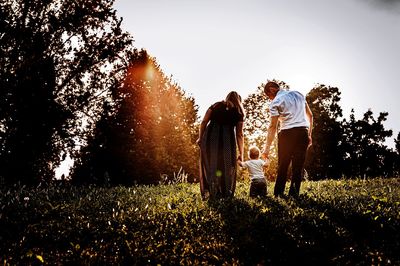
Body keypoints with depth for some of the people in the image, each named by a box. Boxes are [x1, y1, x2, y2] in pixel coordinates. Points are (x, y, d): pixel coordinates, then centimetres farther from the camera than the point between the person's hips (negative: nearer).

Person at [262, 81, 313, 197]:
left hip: (287, 133, -4)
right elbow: (310, 115, 19)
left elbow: (273, 127, -5)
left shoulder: (276, 102, 0)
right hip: (303, 131, 4)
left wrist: (267, 148, -4)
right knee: (298, 165, 5)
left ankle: (278, 194, 2)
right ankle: (294, 194, 3)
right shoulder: (298, 94, 18)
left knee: (283, 165, 3)